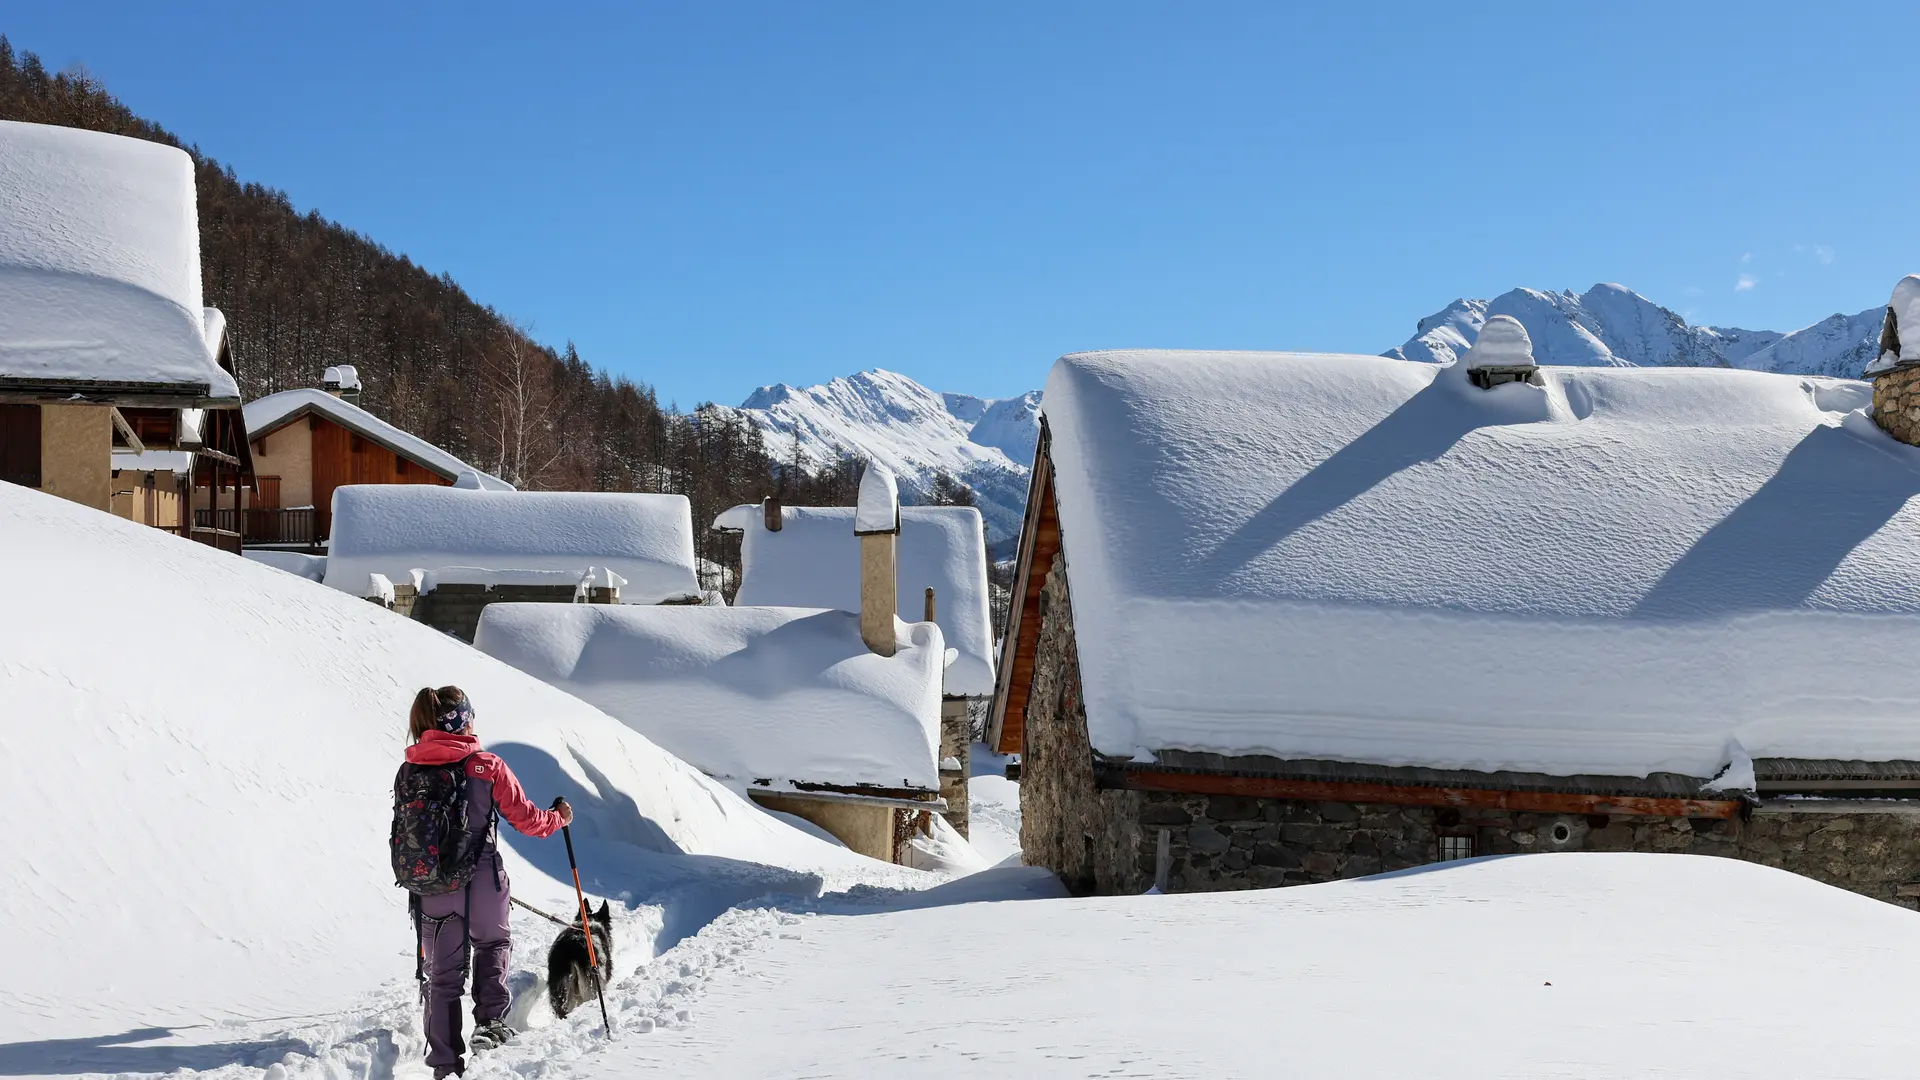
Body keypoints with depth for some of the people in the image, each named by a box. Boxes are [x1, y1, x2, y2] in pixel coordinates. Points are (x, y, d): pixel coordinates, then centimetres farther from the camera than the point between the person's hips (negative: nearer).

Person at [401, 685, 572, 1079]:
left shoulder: (409, 771, 0)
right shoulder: (486, 767, -11)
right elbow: (525, 818, -5)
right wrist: (558, 818, 16)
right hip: (481, 882, -3)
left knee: (442, 972, 14)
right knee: (493, 945, 25)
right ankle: (490, 1022, 6)